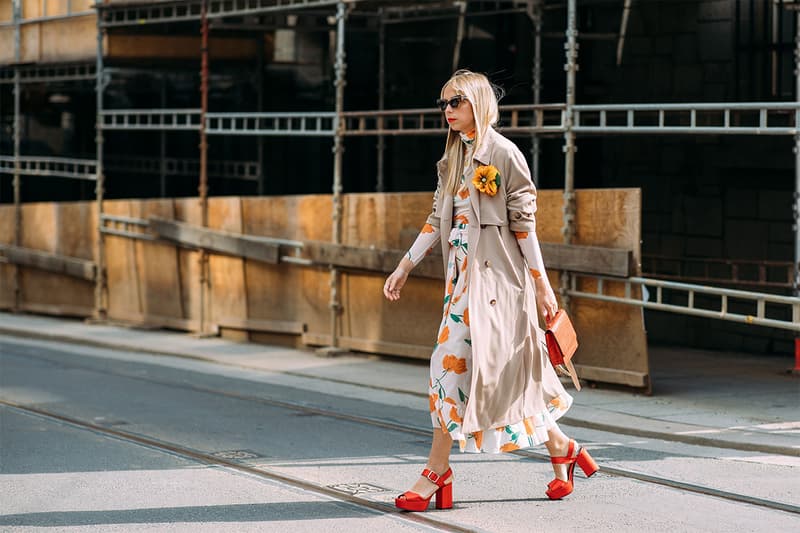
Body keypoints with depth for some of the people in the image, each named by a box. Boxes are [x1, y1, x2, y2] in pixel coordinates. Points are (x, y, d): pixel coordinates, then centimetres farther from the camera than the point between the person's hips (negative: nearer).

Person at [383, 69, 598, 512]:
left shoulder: (503, 153, -9)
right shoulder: (454, 158, 14)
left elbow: (524, 222, -9)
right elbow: (437, 221, 17)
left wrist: (542, 285, -9)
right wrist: (404, 267, 13)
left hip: (494, 274, -8)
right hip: (464, 273, 8)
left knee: (455, 362, -11)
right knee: (504, 371, 9)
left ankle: (436, 472, -7)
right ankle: (562, 449, 21)